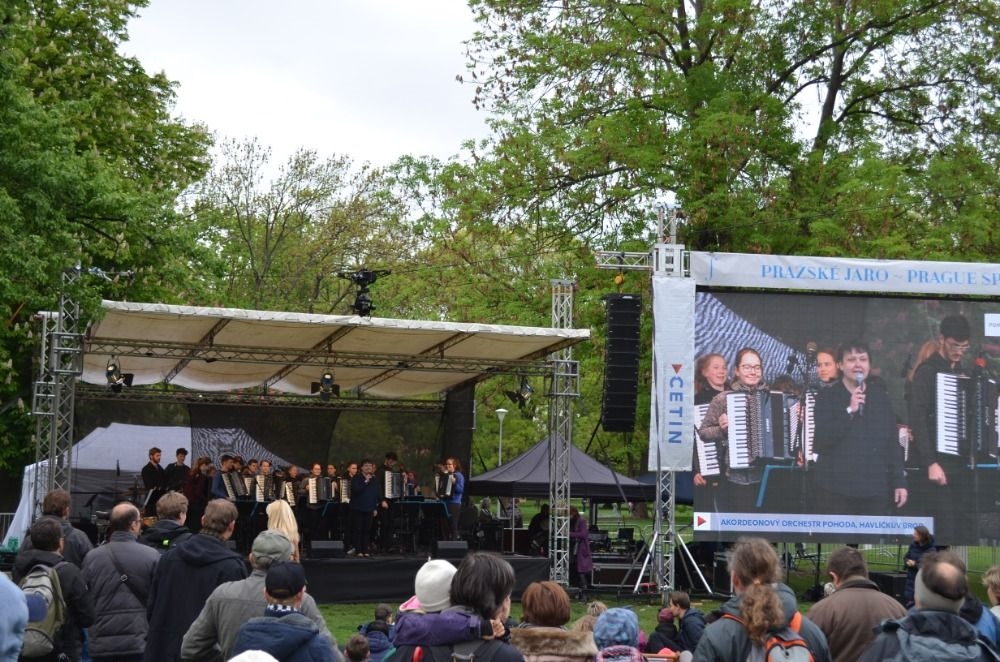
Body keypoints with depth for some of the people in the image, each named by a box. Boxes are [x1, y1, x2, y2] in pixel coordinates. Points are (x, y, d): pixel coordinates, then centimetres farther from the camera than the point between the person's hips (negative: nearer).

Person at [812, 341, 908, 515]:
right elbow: (821, 441, -11)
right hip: (836, 489, -3)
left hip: (875, 489, 3)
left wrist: (899, 482, 7)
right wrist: (849, 411, -17)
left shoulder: (880, 397, 11)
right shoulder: (827, 397, 0)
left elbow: (893, 443, 12)